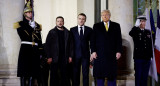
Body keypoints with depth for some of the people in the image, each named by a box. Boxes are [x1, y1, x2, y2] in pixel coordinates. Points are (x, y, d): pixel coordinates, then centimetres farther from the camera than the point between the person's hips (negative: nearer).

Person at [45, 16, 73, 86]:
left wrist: (70, 56, 2)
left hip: (64, 57, 1)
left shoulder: (67, 32, 10)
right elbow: (47, 45, 0)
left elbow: (70, 45, 9)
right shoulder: (52, 32, 4)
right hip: (54, 58, -1)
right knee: (54, 75, 2)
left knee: (64, 74, 1)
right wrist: (49, 57, -7)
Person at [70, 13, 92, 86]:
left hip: (85, 55, 0)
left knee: (86, 73, 1)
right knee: (75, 73, 4)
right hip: (76, 55, 0)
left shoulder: (89, 30, 8)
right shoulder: (72, 30, 8)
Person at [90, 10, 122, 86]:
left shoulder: (116, 26, 11)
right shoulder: (96, 26, 11)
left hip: (112, 54, 0)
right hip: (99, 54, 0)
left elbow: (119, 40, 7)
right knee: (99, 75, 2)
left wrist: (119, 51, -3)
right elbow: (93, 40, 6)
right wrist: (93, 51, -5)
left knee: (112, 75, 1)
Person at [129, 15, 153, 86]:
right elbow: (130, 34, -28)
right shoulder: (136, 31, -2)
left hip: (147, 57, 4)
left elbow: (150, 44, 14)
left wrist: (151, 55, 9)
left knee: (145, 76, 10)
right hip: (138, 57, -4)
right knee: (138, 75, 2)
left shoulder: (148, 32, 12)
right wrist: (136, 26, -27)